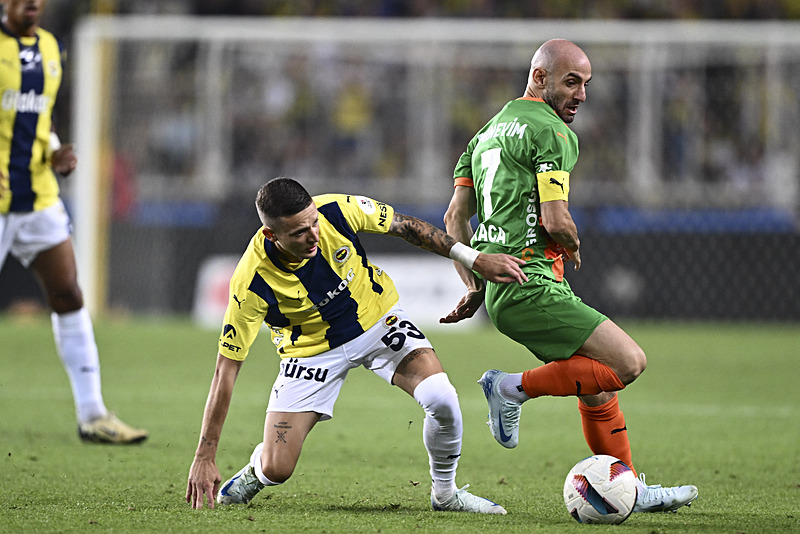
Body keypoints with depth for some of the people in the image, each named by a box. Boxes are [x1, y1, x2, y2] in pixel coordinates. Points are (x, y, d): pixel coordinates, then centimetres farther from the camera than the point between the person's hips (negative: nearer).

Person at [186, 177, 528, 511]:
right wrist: (204, 457, -26)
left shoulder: (336, 211, -28)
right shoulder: (252, 284, -32)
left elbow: (406, 227, -8)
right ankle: (257, 468, 31)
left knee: (441, 399, -23)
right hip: (313, 350, -2)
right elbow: (226, 368, -26)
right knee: (276, 470, -9)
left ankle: (445, 493, 5)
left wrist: (475, 259, -8)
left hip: (377, 320, 2)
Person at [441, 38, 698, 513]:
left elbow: (455, 216, 19)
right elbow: (555, 221, -17)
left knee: (597, 382, 16)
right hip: (531, 288, -10)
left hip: (499, 288, 10)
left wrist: (474, 288, 17)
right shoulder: (551, 131, -9)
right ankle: (514, 388, -9)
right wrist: (573, 247, 5)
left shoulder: (490, 131, 21)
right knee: (629, 362, -15)